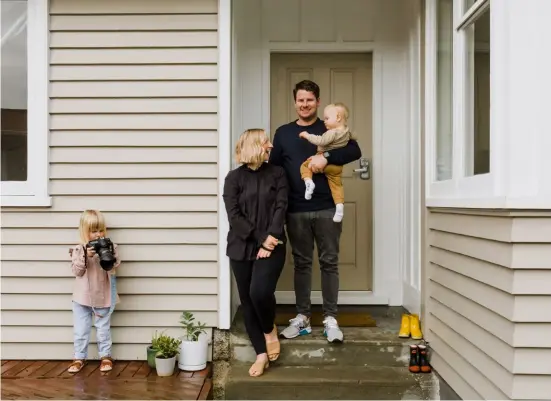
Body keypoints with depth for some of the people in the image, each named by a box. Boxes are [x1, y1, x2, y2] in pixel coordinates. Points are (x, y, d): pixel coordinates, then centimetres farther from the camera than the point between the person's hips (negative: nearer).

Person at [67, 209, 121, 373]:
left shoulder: (110, 247, -6)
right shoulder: (79, 249, -6)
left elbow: (113, 269, -11)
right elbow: (77, 271, -12)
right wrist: (85, 257, -27)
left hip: (104, 297, 0)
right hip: (83, 297, 0)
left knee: (103, 328, 12)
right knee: (80, 329, 9)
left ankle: (105, 356, 24)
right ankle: (79, 358, 22)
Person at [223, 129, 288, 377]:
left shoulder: (277, 174, 6)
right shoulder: (234, 177, 3)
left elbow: (280, 208, -3)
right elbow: (234, 215, -5)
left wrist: (269, 240, -14)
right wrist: (260, 238, -12)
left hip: (271, 246, -1)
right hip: (242, 247, 1)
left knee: (259, 291, -20)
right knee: (247, 300, 4)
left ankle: (270, 329, 11)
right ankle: (261, 354, 17)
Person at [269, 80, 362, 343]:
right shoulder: (283, 133, 10)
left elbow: (355, 151, -10)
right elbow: (274, 169, 8)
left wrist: (327, 157, -24)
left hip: (327, 209, -1)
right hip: (296, 211, 2)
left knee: (329, 263, 3)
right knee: (301, 263, 9)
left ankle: (330, 318, 12)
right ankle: (302, 317, 19)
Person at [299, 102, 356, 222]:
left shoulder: (332, 132, -20)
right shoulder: (346, 131, 7)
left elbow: (321, 141, -28)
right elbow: (353, 137, 27)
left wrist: (307, 135, -19)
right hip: (337, 166, 7)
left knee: (305, 165, 8)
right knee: (336, 185, 15)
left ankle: (309, 182, -15)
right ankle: (339, 206, 2)